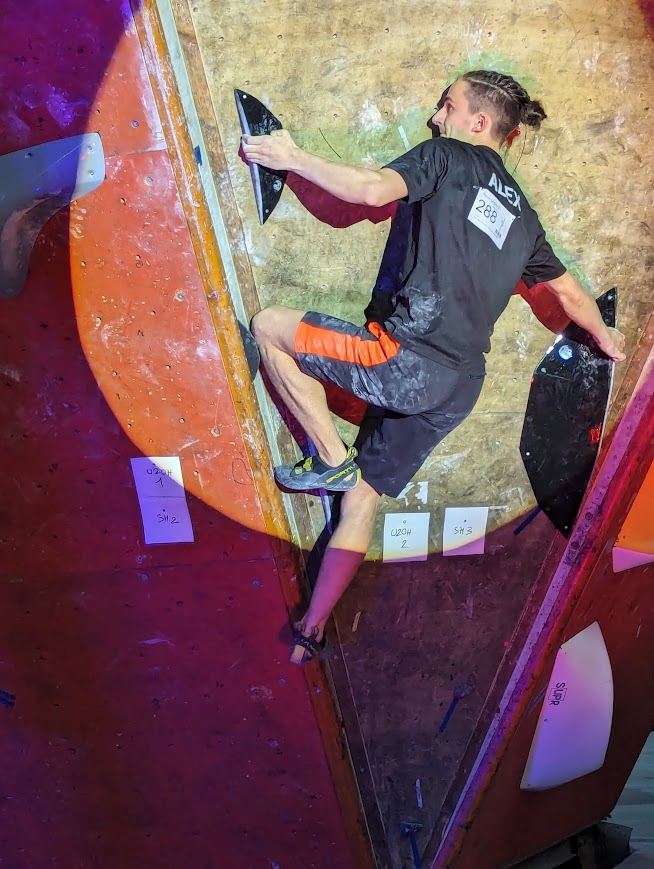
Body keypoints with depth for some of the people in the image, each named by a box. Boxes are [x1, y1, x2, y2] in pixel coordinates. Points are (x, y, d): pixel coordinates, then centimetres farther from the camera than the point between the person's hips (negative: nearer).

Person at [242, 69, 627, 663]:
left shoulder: (451, 156, 4)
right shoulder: (521, 213, 23)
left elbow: (373, 189, -13)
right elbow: (569, 290, 31)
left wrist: (293, 158, -1)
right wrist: (606, 338, 48)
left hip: (406, 359, -8)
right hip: (459, 389, 8)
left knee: (269, 326, 5)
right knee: (363, 498, 16)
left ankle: (332, 459, 4)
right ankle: (310, 633, 23)